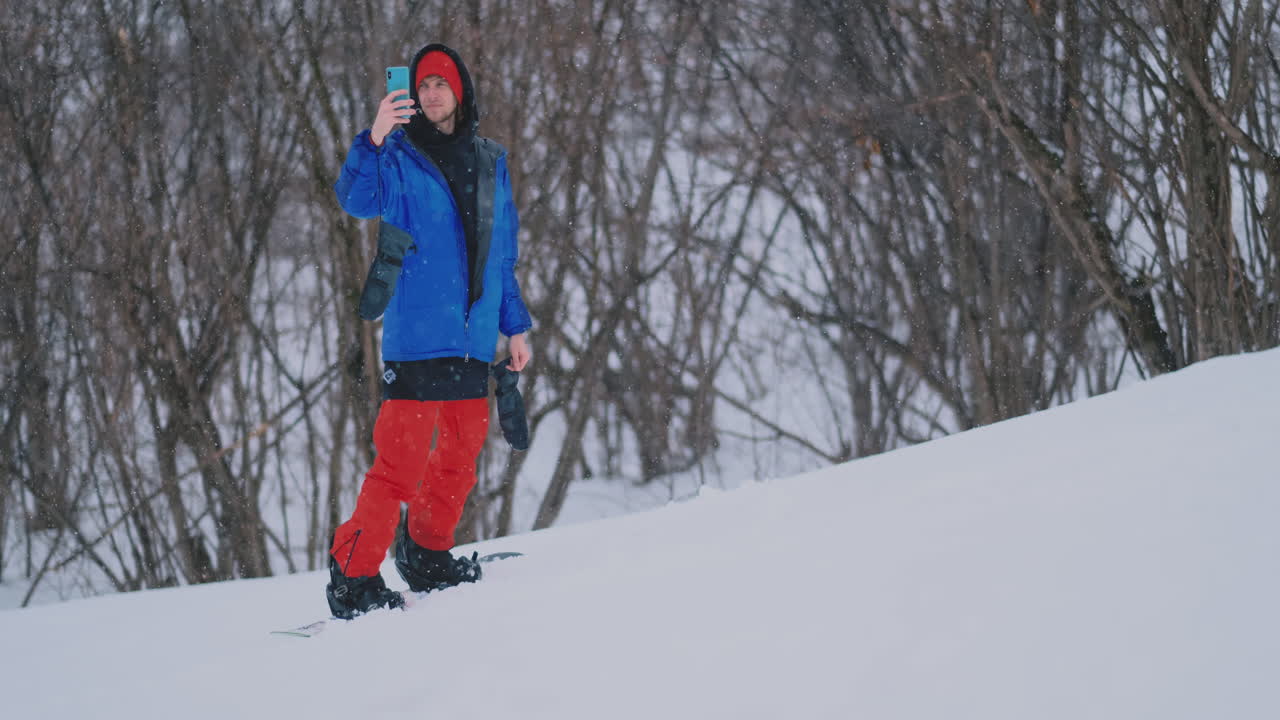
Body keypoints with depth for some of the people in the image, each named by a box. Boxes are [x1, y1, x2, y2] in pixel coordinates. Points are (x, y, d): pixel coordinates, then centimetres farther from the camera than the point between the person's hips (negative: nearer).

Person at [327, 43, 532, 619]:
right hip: (416, 334, -6)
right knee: (402, 458, -11)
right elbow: (358, 200, -21)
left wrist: (514, 325, 19)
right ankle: (353, 577, -6)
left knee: (461, 453, 12)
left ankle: (427, 555, 28)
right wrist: (375, 140, -37)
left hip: (473, 337, 6)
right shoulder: (401, 156, -1)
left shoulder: (490, 164, 15)